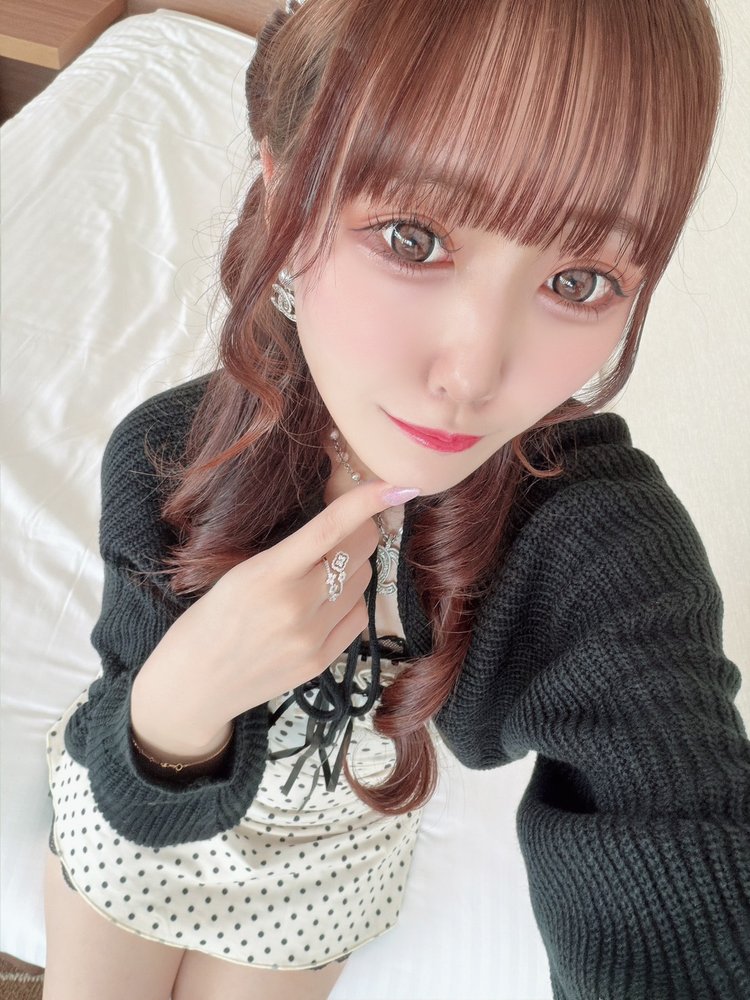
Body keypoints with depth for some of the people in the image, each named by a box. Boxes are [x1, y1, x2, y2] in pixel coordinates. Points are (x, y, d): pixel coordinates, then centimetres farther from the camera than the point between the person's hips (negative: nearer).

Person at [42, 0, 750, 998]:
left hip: (325, 868, 0)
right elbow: (137, 800, -23)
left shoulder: (607, 550, -38)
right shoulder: (169, 457, -31)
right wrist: (185, 691, -43)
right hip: (125, 827, 2)